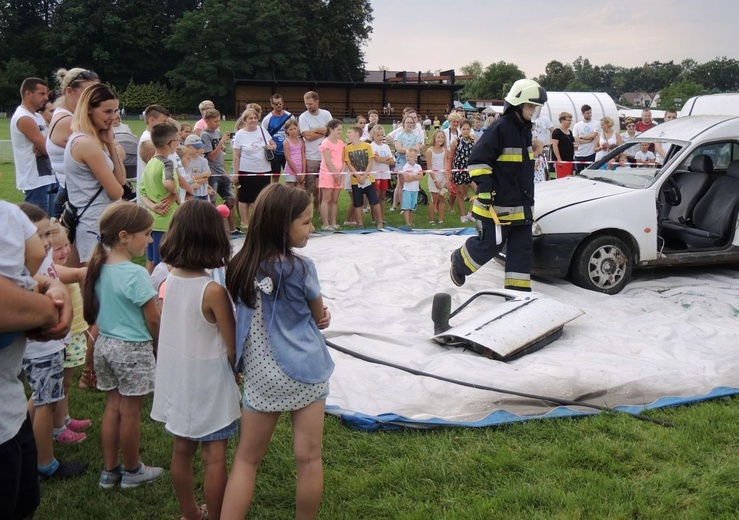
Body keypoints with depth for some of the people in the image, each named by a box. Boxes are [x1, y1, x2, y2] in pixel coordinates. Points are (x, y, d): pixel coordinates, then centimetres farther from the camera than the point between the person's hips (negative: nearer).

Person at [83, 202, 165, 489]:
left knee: (112, 407, 17)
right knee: (130, 412, 8)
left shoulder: (98, 268, 0)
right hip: (133, 349, -7)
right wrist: (160, 345, 1)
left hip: (104, 344, 7)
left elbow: (94, 311, 10)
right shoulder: (135, 274, -22)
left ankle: (110, 470, 28)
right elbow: (153, 319, -15)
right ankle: (132, 471, 24)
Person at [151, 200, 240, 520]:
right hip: (208, 383, -7)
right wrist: (237, 369, 1)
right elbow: (233, 348, -16)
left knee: (182, 451, 19)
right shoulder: (213, 291, -22)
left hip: (177, 380, 7)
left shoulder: (169, 280, -6)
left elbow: (163, 327, 5)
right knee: (214, 458, 7)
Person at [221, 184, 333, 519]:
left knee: (247, 458, 14)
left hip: (259, 376, 4)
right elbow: (320, 317, -2)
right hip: (304, 372, -4)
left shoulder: (239, 267, -2)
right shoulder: (299, 268, -16)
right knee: (309, 458, 10)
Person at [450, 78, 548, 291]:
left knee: (522, 247, 7)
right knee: (490, 244, 0)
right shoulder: (500, 128, -16)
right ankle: (459, 261, 27)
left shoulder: (524, 129, 13)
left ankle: (518, 289, 14)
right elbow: (478, 159, -19)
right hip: (497, 205, -9)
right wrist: (484, 187, -25)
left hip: (521, 205, 9)